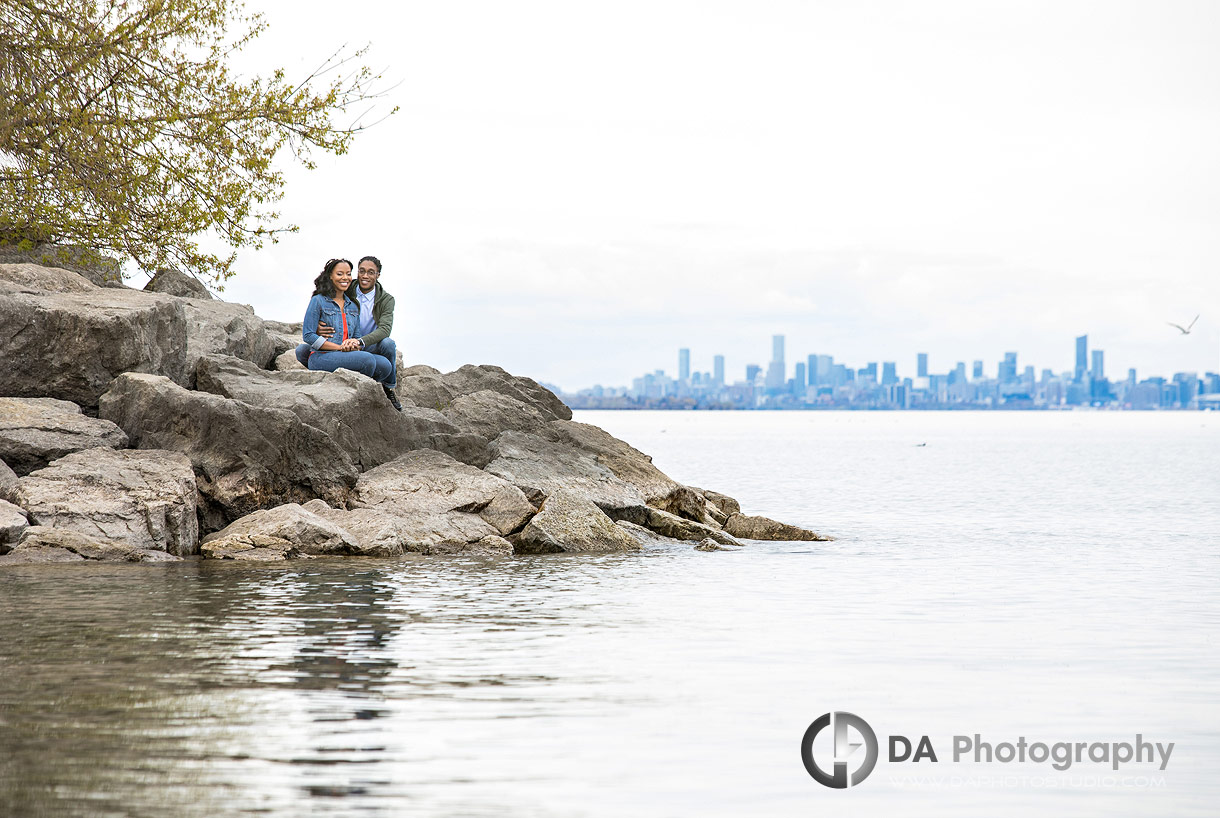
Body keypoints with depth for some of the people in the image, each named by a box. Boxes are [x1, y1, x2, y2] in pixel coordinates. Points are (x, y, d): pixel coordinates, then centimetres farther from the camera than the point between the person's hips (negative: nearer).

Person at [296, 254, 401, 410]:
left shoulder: (386, 300, -9)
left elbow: (385, 329, -26)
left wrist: (360, 342, -45)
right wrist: (317, 327, -37)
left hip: (370, 349, -1)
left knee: (388, 343, -36)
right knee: (302, 351, -19)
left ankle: (389, 389, -12)